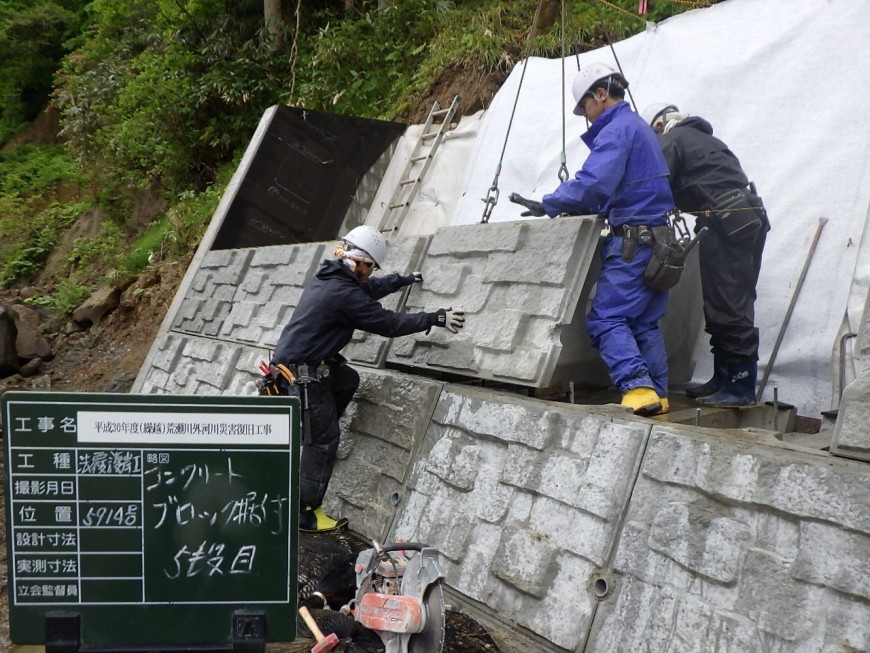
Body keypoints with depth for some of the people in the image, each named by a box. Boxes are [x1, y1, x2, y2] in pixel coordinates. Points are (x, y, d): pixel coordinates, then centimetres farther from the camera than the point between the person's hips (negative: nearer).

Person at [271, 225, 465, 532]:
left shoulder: (329, 276, 7)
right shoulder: (344, 294, -21)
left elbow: (369, 288, 24)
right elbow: (388, 323, -16)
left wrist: (404, 280, 35)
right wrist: (435, 318, -8)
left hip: (290, 362, 9)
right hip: (303, 374, -9)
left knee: (348, 380, 26)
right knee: (325, 439, -2)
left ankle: (316, 434, 26)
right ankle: (305, 512, 4)